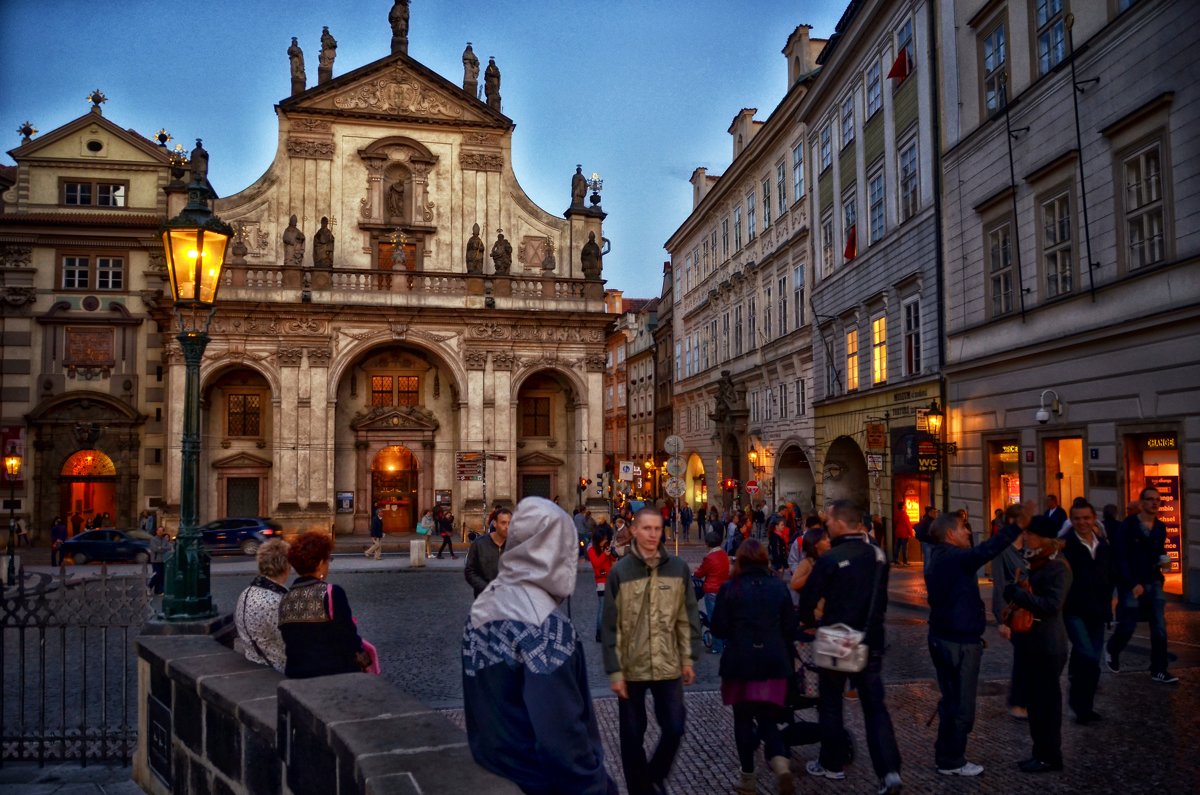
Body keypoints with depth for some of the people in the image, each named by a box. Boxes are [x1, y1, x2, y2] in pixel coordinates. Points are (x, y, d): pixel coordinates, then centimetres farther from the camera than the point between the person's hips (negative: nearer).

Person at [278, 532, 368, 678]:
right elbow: (348, 637, -12)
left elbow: (290, 642, 11)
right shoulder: (331, 593, -14)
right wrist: (364, 662, 2)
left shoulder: (284, 600, 5)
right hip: (333, 675, -6)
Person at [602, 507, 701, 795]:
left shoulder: (678, 568, -2)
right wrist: (614, 671, -8)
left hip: (669, 666, 2)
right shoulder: (620, 571, -9)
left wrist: (688, 658, 2)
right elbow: (610, 626, -7)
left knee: (674, 728, 6)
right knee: (632, 736, 10)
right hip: (631, 668, -1)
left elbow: (688, 617, 4)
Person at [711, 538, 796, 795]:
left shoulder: (730, 588, -8)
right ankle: (780, 760, -14)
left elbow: (718, 628, -5)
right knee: (768, 718, 11)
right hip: (774, 662, 2)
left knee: (743, 718, 11)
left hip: (740, 662, -2)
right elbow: (790, 627, 6)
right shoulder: (779, 587, 1)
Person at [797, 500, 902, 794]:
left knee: (831, 704, 12)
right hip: (871, 641, 4)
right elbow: (881, 598, 11)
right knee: (875, 706, 9)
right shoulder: (878, 555, 0)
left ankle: (831, 764, 23)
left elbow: (807, 601, -14)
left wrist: (812, 623, 6)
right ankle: (890, 770, -1)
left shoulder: (830, 559, -18)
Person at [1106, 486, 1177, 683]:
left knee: (1159, 628, -1)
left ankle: (1158, 671, 7)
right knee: (1127, 626, 2)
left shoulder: (1160, 527, 7)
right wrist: (1133, 584, -17)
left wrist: (1163, 558, -3)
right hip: (1131, 584, -5)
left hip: (1154, 584, 5)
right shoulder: (1128, 526, -11)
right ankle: (1111, 652, 30)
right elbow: (1119, 558, -13)